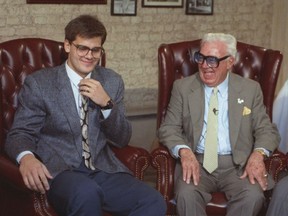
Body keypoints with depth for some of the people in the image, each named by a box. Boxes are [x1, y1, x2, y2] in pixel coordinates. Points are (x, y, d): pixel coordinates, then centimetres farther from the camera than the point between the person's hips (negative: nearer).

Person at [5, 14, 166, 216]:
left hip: (103, 170, 4)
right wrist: (26, 157, -23)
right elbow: (20, 133, 1)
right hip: (59, 170, -4)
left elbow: (122, 139, 12)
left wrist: (106, 103, -7)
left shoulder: (112, 81, 12)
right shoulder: (39, 83, 1)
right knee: (86, 193, -38)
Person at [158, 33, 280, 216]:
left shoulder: (250, 89, 7)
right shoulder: (183, 87, 7)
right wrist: (184, 151, -18)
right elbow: (169, 128, 4)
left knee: (253, 196, -30)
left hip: (238, 164, 1)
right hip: (196, 162, 0)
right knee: (186, 194, -32)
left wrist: (258, 153, -16)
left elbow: (267, 130, 7)